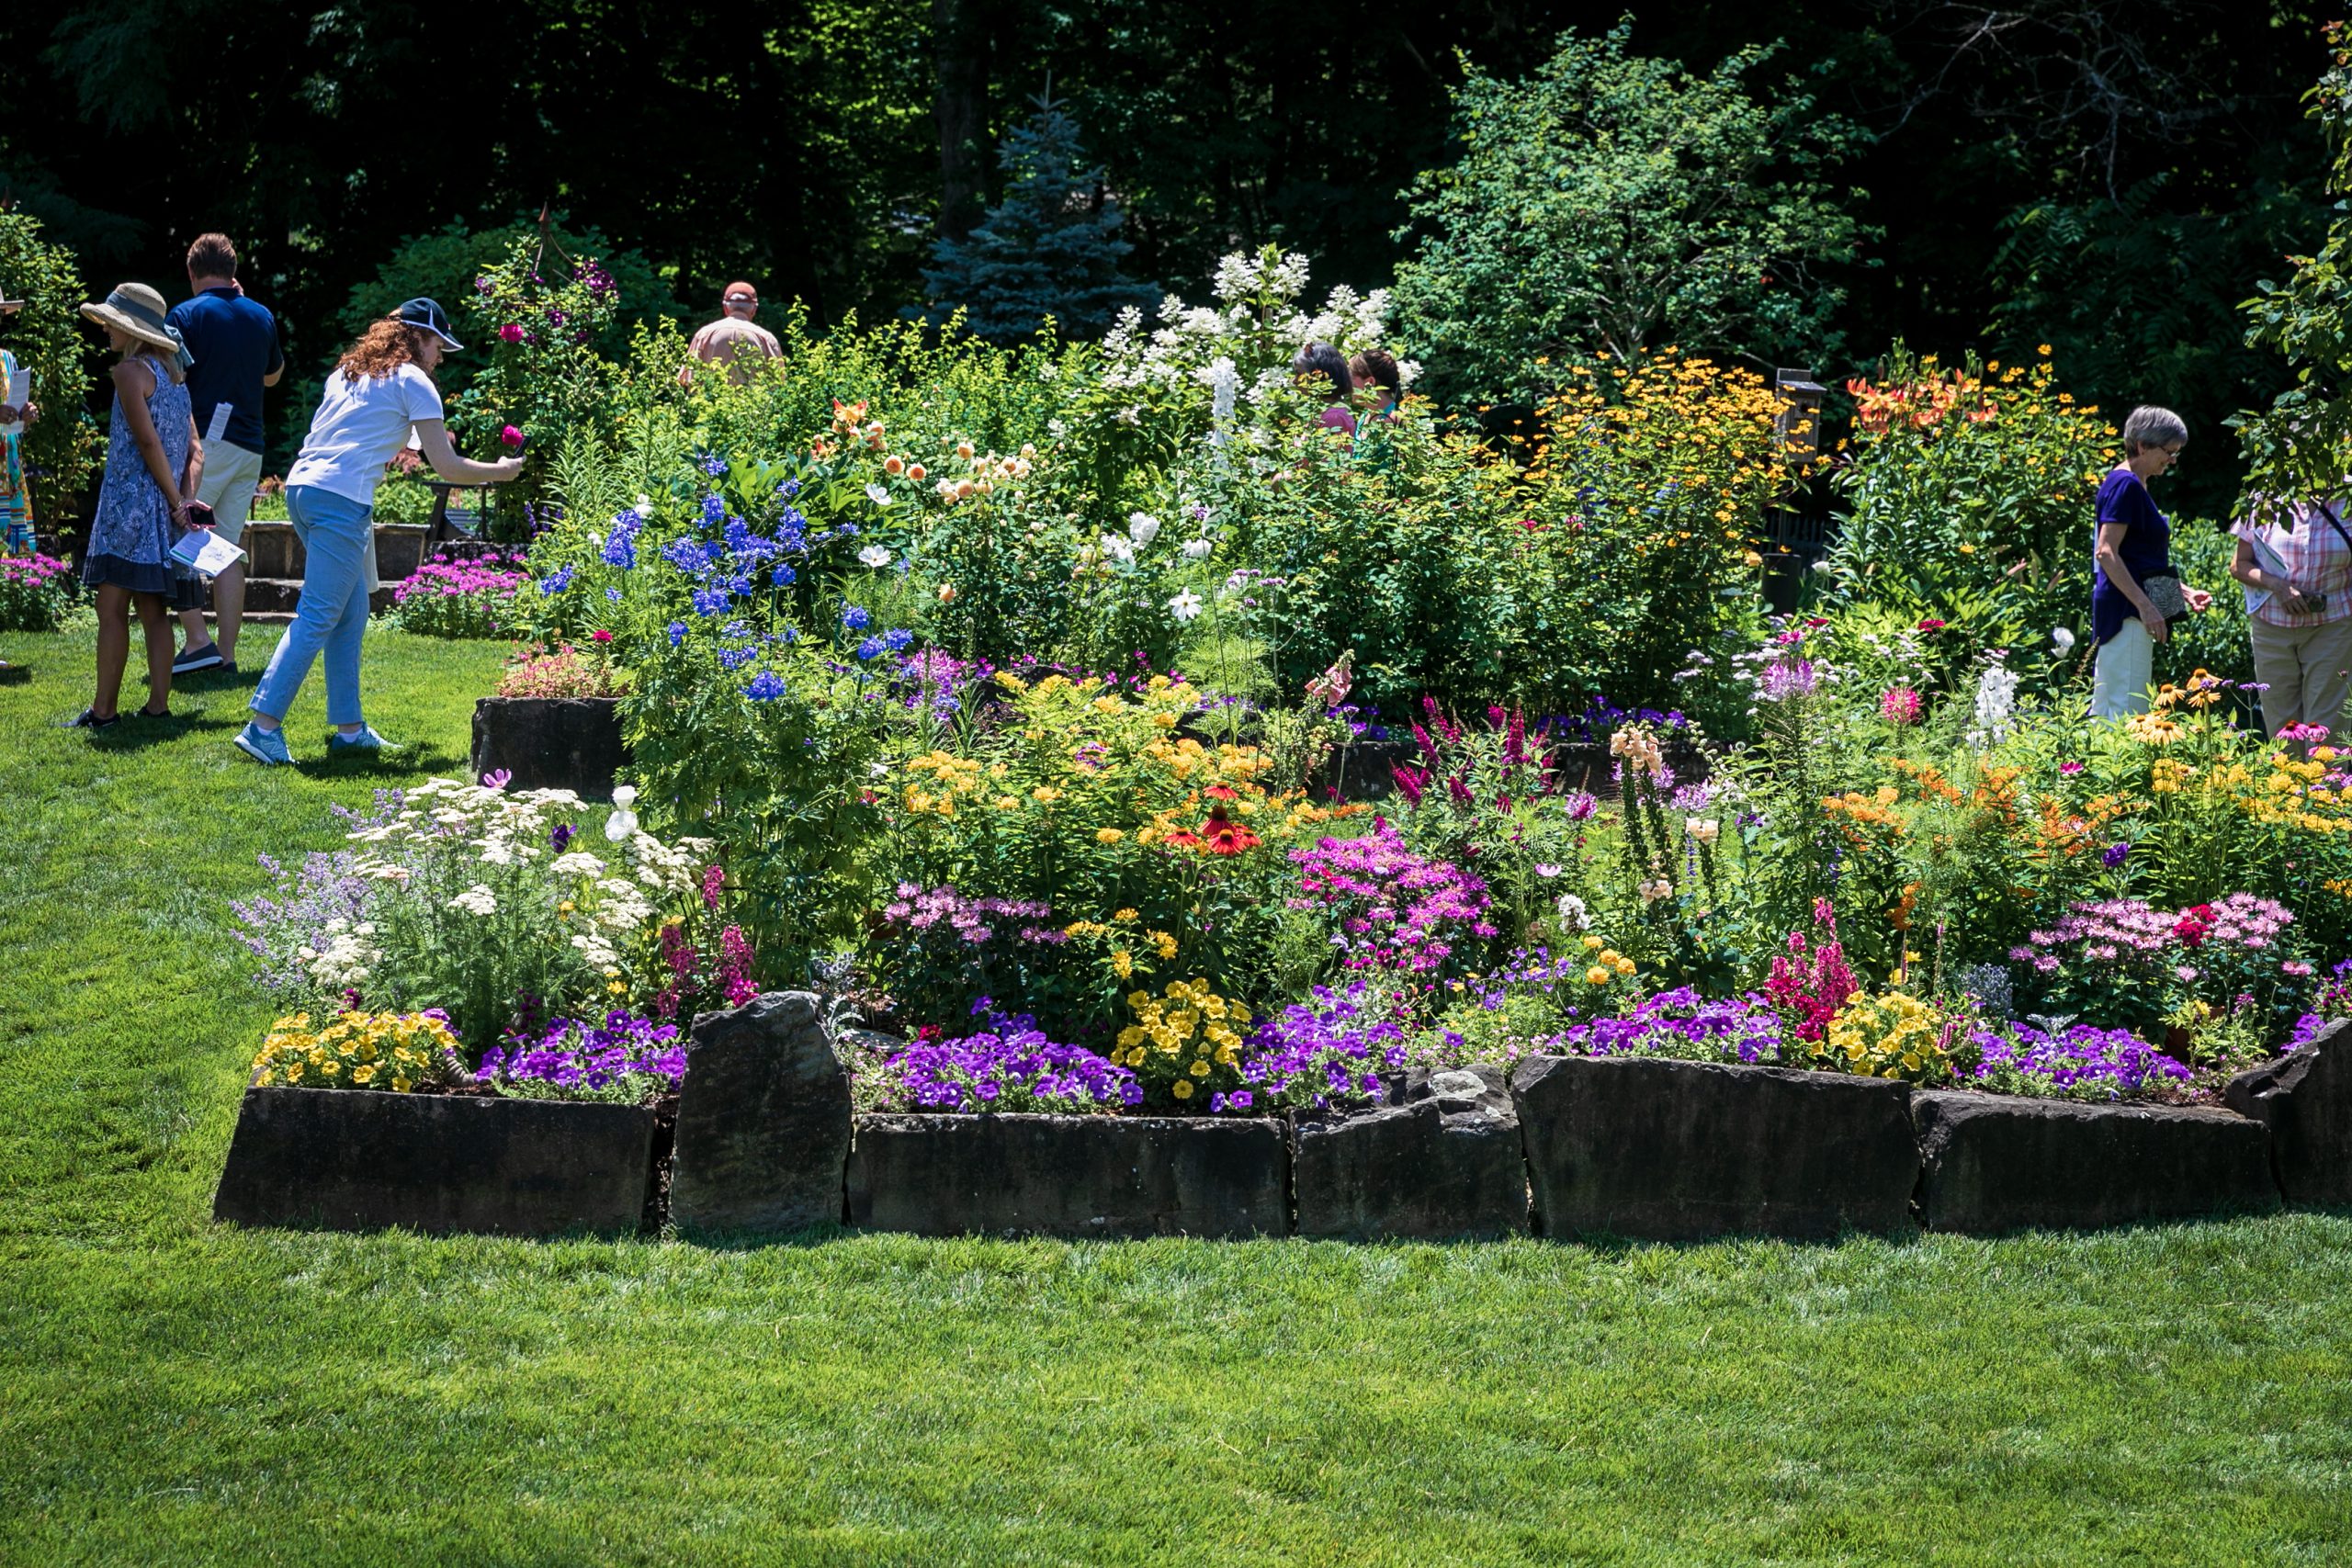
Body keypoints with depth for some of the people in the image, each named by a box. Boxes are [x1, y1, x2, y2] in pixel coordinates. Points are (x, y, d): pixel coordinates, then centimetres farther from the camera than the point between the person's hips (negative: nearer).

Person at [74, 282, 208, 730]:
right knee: (153, 611, 9)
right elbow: (195, 450, 12)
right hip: (161, 511, 8)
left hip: (130, 503, -8)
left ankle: (104, 710, -10)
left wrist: (176, 501, -12)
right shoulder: (172, 373, 17)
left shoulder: (131, 370, -8)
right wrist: (187, 499, 1)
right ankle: (158, 705, 7)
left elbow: (147, 441, -15)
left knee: (112, 608, -8)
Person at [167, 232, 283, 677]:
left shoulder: (186, 316, -7)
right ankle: (226, 654, 6)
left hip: (203, 441, -6)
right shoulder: (261, 317, 10)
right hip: (249, 448, 6)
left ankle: (198, 642, -12)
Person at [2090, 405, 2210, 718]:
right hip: (2126, 611, -10)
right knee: (2128, 709, -11)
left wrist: (2183, 592, 19)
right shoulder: (2126, 485, -12)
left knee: (2105, 711, 10)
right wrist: (2145, 606, -22)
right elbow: (2106, 552, -20)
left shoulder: (2135, 486, 18)